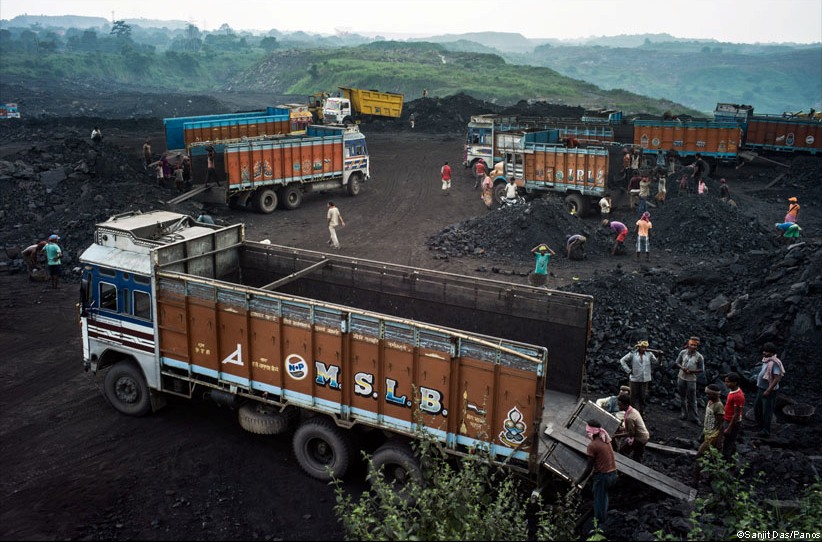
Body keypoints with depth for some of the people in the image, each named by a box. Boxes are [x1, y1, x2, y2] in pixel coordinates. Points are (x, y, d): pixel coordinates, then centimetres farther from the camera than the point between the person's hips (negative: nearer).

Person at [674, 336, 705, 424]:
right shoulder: (683, 352, -5)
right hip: (681, 378, 3)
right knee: (682, 397, 16)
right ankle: (683, 414, 30)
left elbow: (702, 370, -6)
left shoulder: (699, 357, -12)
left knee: (691, 400, 1)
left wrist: (692, 371, -20)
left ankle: (693, 417, 11)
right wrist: (682, 368, -13)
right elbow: (677, 362, 6)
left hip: (691, 380, -3)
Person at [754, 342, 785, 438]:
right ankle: (761, 424, 39)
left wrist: (768, 391, -24)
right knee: (757, 406, 20)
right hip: (761, 388, 9)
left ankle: (766, 431, 14)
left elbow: (777, 378, -26)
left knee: (767, 410, 2)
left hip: (769, 391, -9)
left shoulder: (774, 363, -23)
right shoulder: (766, 360, 6)